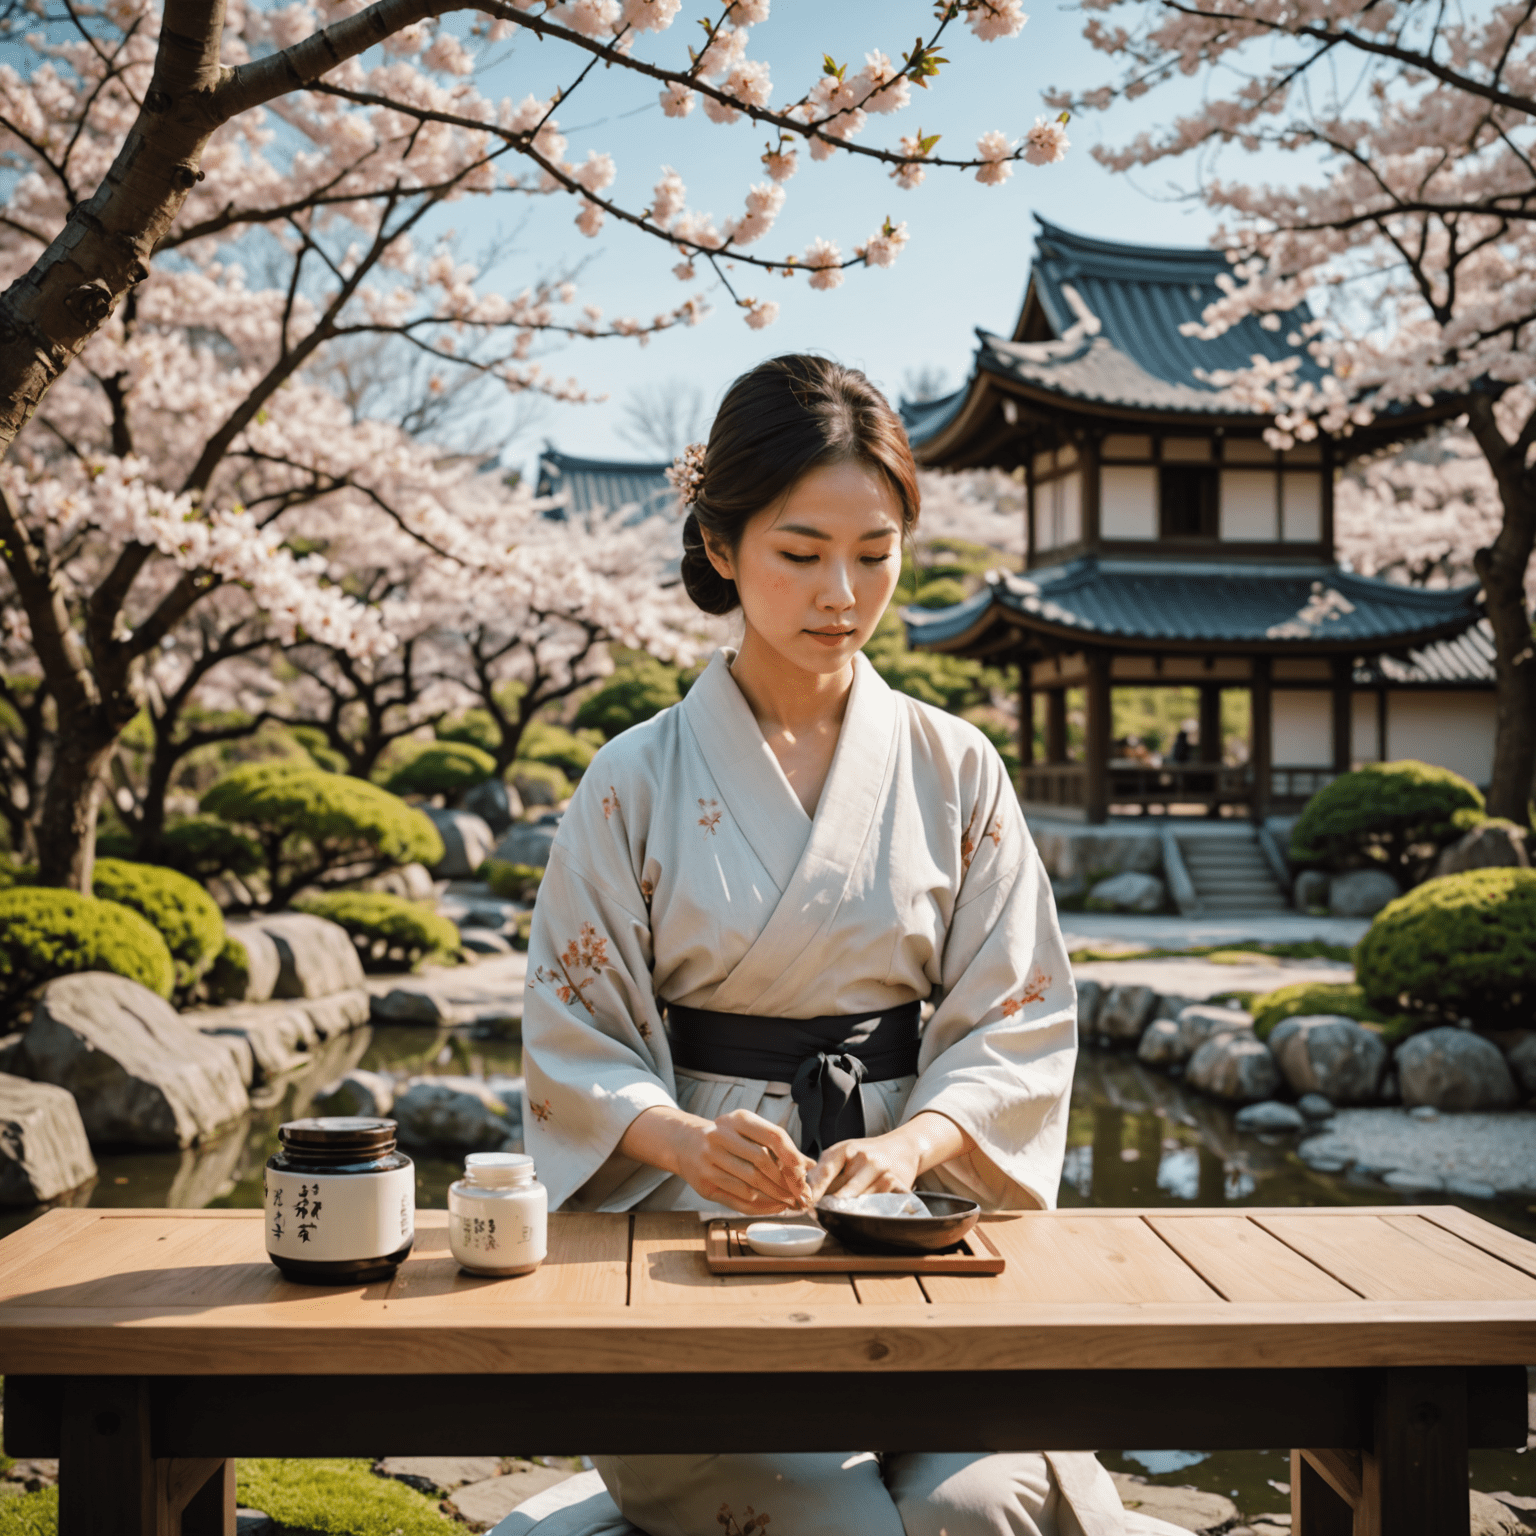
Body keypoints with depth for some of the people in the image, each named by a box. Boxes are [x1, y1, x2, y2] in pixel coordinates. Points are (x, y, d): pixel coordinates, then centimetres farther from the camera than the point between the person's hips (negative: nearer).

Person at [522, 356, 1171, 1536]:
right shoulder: (639, 781, 3)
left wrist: (912, 1142, -15)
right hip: (694, 1223, -1)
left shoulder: (954, 771, 7)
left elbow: (1020, 1019, 4)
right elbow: (578, 1045, 1)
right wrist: (693, 1141, -19)